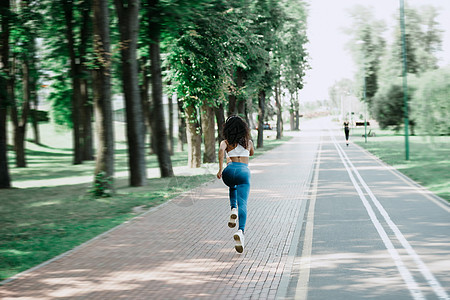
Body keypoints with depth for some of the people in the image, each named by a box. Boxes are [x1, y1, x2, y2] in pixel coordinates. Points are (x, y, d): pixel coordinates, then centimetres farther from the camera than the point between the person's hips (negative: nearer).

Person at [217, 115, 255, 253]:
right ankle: (241, 231, -37)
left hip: (230, 171, 1)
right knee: (243, 204, -12)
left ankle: (234, 210, 11)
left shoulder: (226, 142, 13)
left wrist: (220, 168, -11)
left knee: (233, 187, 38)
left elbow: (221, 150, -11)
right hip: (244, 171, -1)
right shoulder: (248, 142, 20)